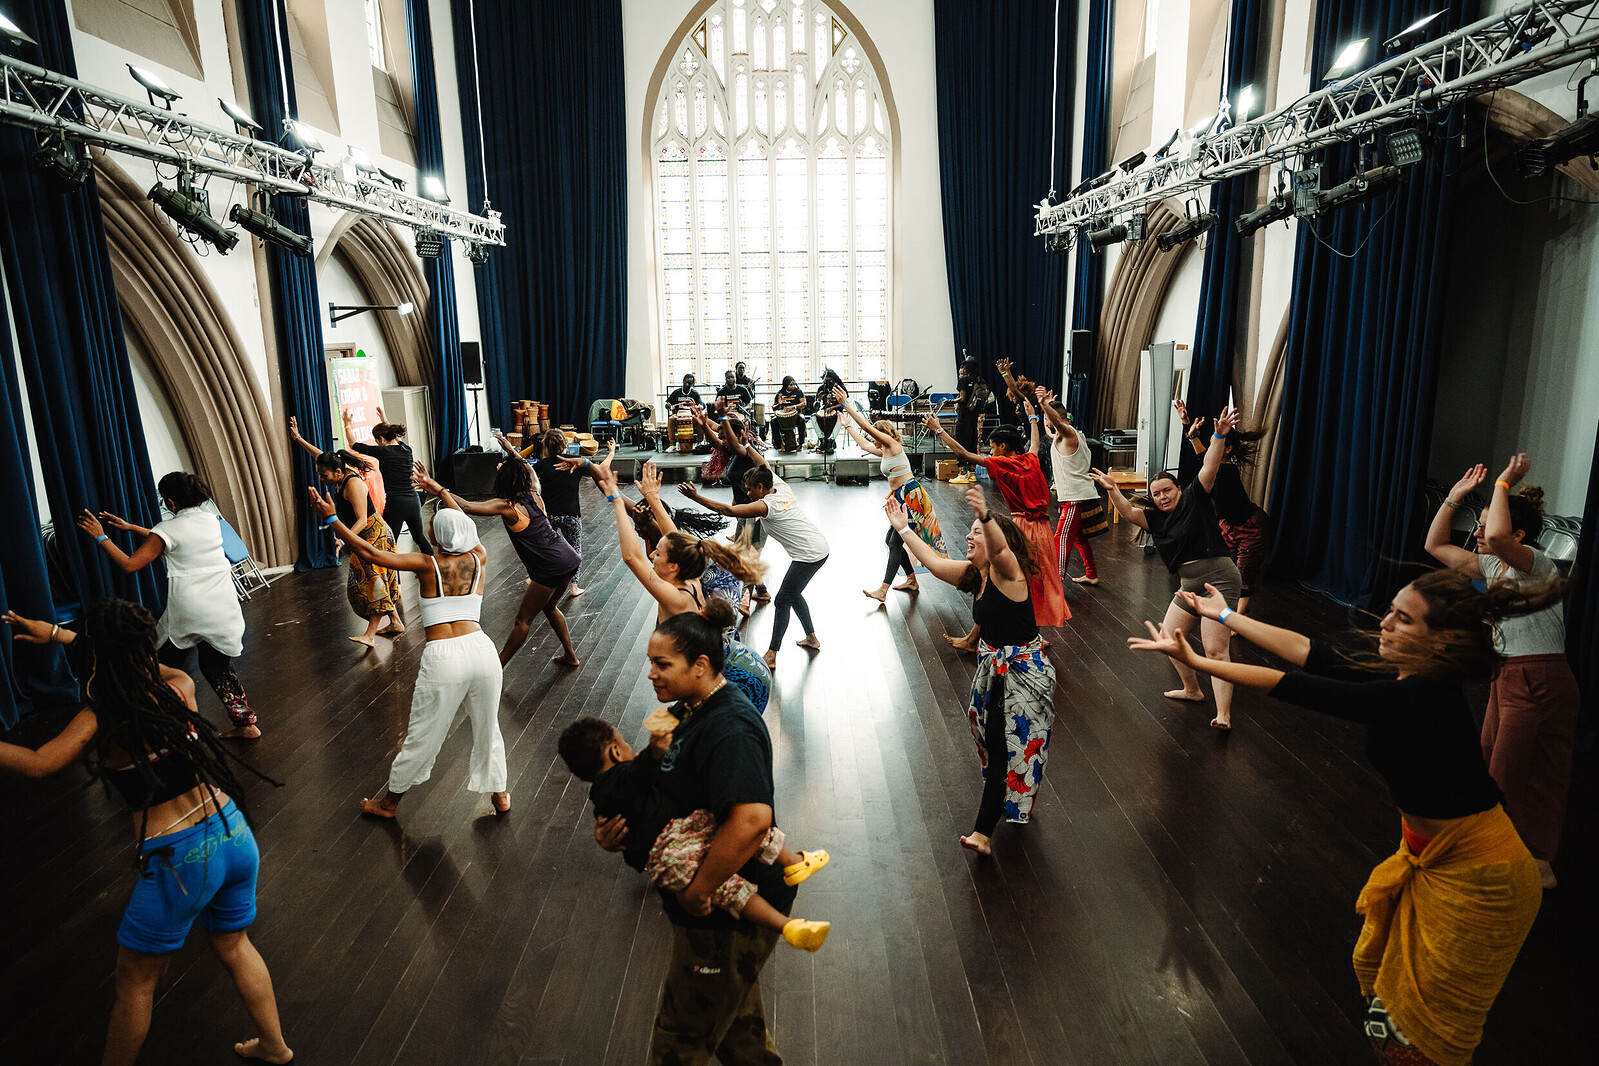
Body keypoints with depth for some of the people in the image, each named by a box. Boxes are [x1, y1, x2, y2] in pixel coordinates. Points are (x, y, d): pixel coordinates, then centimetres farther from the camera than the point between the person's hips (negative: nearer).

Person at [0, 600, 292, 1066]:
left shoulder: (99, 721, -13)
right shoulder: (179, 688, 0)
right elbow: (130, 659, 18)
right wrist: (57, 634, 24)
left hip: (177, 863, -6)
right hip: (235, 835, 6)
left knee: (135, 981, 19)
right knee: (234, 945, 27)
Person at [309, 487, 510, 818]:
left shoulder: (427, 565, -3)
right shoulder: (479, 558, 6)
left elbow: (370, 553, -3)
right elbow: (466, 523, 26)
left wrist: (331, 519, 4)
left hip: (443, 658, -2)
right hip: (480, 649, 3)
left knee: (421, 735, 15)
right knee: (487, 726, 22)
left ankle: (390, 802, 38)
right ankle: (499, 794, 36)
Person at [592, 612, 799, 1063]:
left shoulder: (729, 730, -30)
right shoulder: (687, 712, 4)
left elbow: (752, 818, -42)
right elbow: (656, 792, 11)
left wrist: (697, 890, -30)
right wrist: (615, 832, -9)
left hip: (728, 911, -9)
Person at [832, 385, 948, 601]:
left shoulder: (894, 445, -6)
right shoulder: (885, 452, 19)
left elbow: (866, 426, -12)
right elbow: (863, 444, 33)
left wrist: (846, 405, -11)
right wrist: (847, 424, 36)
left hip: (910, 495, -10)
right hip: (901, 498, 10)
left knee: (896, 543, -13)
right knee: (891, 540, 14)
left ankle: (883, 590, -16)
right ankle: (912, 580, 23)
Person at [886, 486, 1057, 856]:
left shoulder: (1007, 570, -20)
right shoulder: (975, 575, 4)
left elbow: (1000, 547, -42)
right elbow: (933, 561, 11)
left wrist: (986, 515, -63)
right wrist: (904, 528, 13)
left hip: (1023, 671, -9)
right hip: (995, 669, 9)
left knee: (1005, 748, -6)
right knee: (996, 745, 19)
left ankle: (983, 832, -3)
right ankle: (1017, 805, 42)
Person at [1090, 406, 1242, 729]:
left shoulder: (1194, 500, -3)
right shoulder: (1155, 518, 11)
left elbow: (1209, 468, -16)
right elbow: (1128, 512, -1)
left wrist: (1219, 436, -29)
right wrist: (1113, 490, -17)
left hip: (1218, 579, -7)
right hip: (1189, 586, 8)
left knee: (1215, 649, -13)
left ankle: (1223, 714, -12)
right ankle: (1192, 690, 31)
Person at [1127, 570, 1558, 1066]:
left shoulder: (1416, 700, -33)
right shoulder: (1410, 678, -8)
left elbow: (1298, 689, -30)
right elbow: (1312, 654, -2)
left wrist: (1195, 661, -23)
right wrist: (1225, 615, 2)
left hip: (1474, 877, -8)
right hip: (1431, 851, 8)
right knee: (1379, 961, 26)